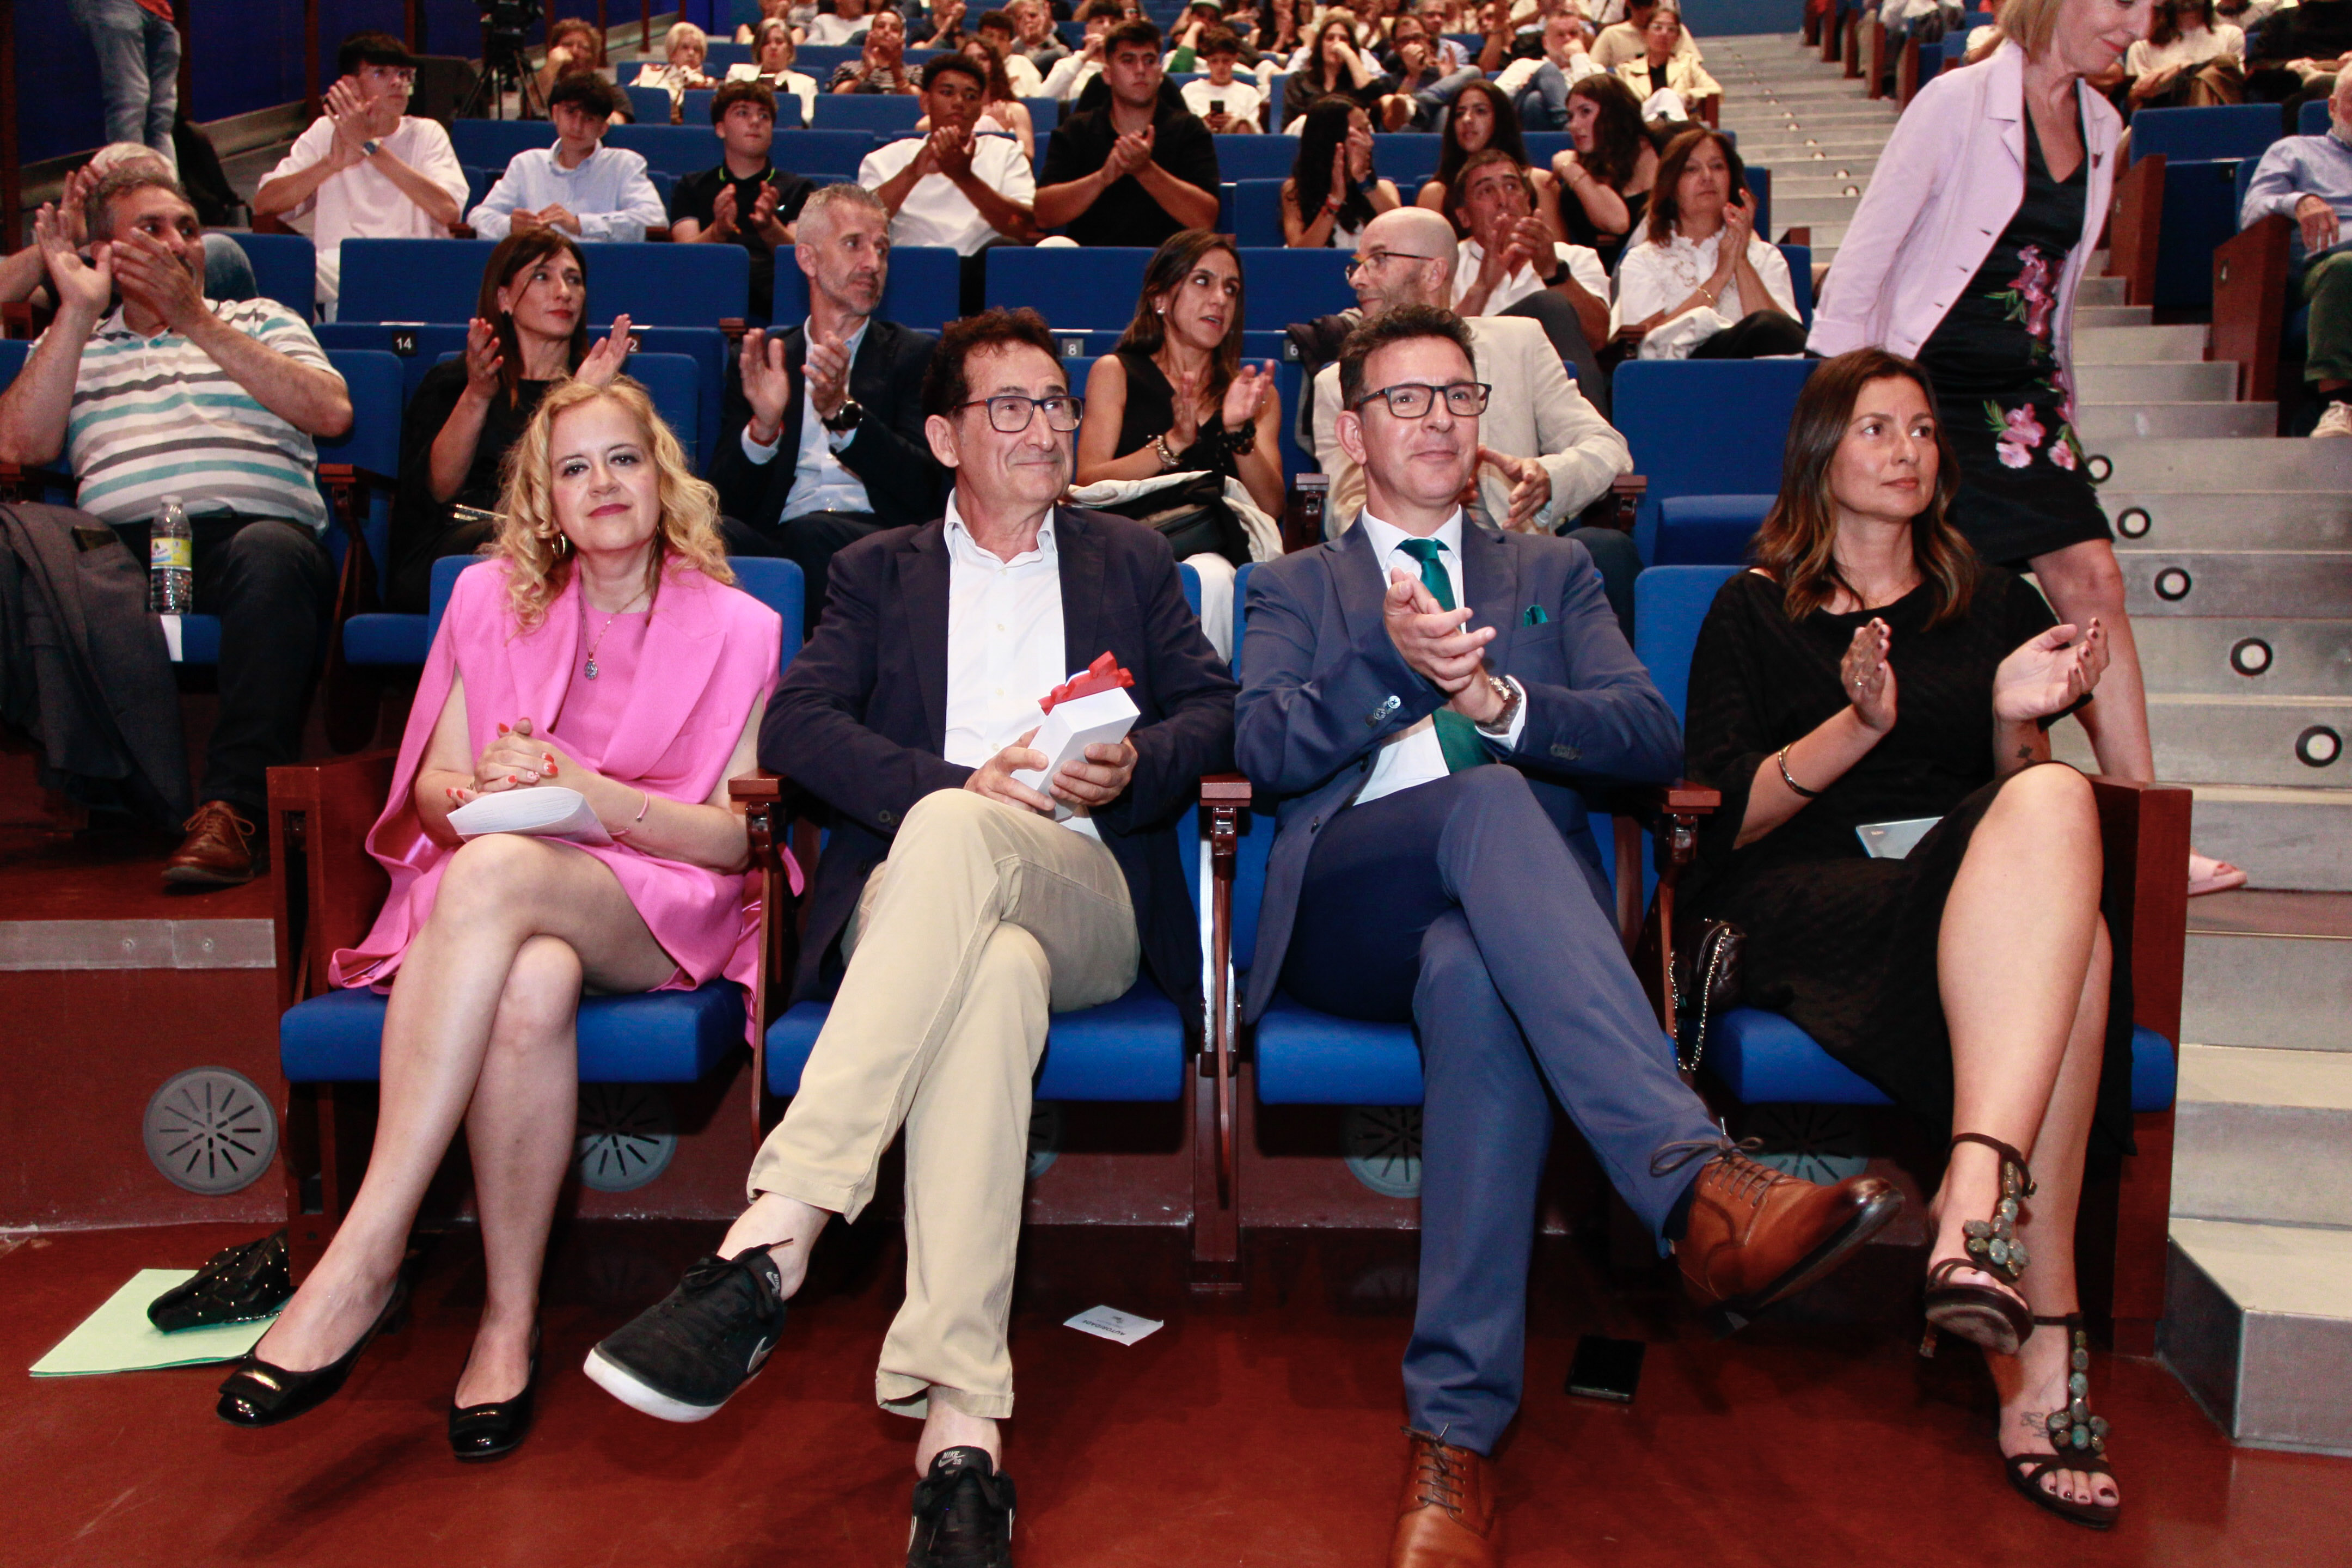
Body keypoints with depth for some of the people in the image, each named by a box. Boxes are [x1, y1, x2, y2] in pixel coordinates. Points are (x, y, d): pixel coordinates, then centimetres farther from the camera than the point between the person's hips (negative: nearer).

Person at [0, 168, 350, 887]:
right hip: (118, 542, 1)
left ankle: (232, 807, -40)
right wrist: (78, 313, 8)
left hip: (251, 525, -1)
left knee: (271, 555, -39)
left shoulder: (260, 320, 27)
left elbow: (331, 413, 5)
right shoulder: (72, 343, 29)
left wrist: (196, 321, 3)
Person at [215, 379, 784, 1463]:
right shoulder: (491, 601, 15)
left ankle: (361, 1264, -33)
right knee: (530, 986, -38)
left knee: (496, 874, -37)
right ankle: (509, 1315, -26)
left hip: (657, 907, -2)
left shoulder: (736, 629, 7)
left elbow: (736, 837, 0)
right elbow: (433, 788, 12)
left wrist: (588, 794, -15)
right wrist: (479, 795, -13)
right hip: (488, 899, 2)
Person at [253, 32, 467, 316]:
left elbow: (449, 211, -9)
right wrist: (333, 162, -12)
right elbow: (263, 205, 3)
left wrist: (370, 146, -12)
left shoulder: (427, 133, 12)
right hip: (335, 269, 1)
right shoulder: (325, 131, 16)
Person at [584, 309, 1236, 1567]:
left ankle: (768, 1243, -48)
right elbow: (796, 721, 6)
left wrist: (1132, 768, -8)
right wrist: (967, 784, -10)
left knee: (955, 842, -38)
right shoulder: (880, 571, 25)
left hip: (1087, 900, 0)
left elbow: (1213, 710, 16)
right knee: (995, 972, -40)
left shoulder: (1131, 561, 29)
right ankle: (960, 1421, -49)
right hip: (916, 886, 0)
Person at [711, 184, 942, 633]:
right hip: (775, 539, 1)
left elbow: (923, 489, 1)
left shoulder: (915, 356, 15)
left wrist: (844, 413, -13)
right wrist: (764, 427, -9)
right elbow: (726, 499, 11)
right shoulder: (764, 358, 21)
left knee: (812, 534, -35)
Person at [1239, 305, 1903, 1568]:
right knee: (1490, 799, -37)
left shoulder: (1553, 572, 29)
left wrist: (1495, 698, -8)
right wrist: (1392, 660, -14)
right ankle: (1697, 1185, -52)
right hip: (1347, 909, -1)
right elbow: (1263, 749, 4)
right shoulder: (1296, 588, 26)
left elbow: (1650, 739, 11)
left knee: (1475, 977, -39)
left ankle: (1455, 1436, -43)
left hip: (1506, 907, 1)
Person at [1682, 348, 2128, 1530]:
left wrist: (2017, 719, -2)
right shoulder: (1754, 611, 17)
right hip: (1804, 904, -3)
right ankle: (2043, 1335, -40)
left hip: (1979, 896, 3)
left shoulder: (1994, 606, 26)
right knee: (2066, 942, -35)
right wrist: (1860, 723, -11)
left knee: (2051, 804, -36)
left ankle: (1975, 1209, -48)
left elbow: (2025, 790, 20)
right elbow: (1724, 814, 4)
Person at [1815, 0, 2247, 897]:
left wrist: (2058, 397, 15)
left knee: (2092, 579, -4)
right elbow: (1868, 249, -9)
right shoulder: (1959, 102, -9)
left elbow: (2060, 280, 18)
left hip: (2026, 393, 6)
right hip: (1930, 382, -6)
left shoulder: (2100, 125, 11)